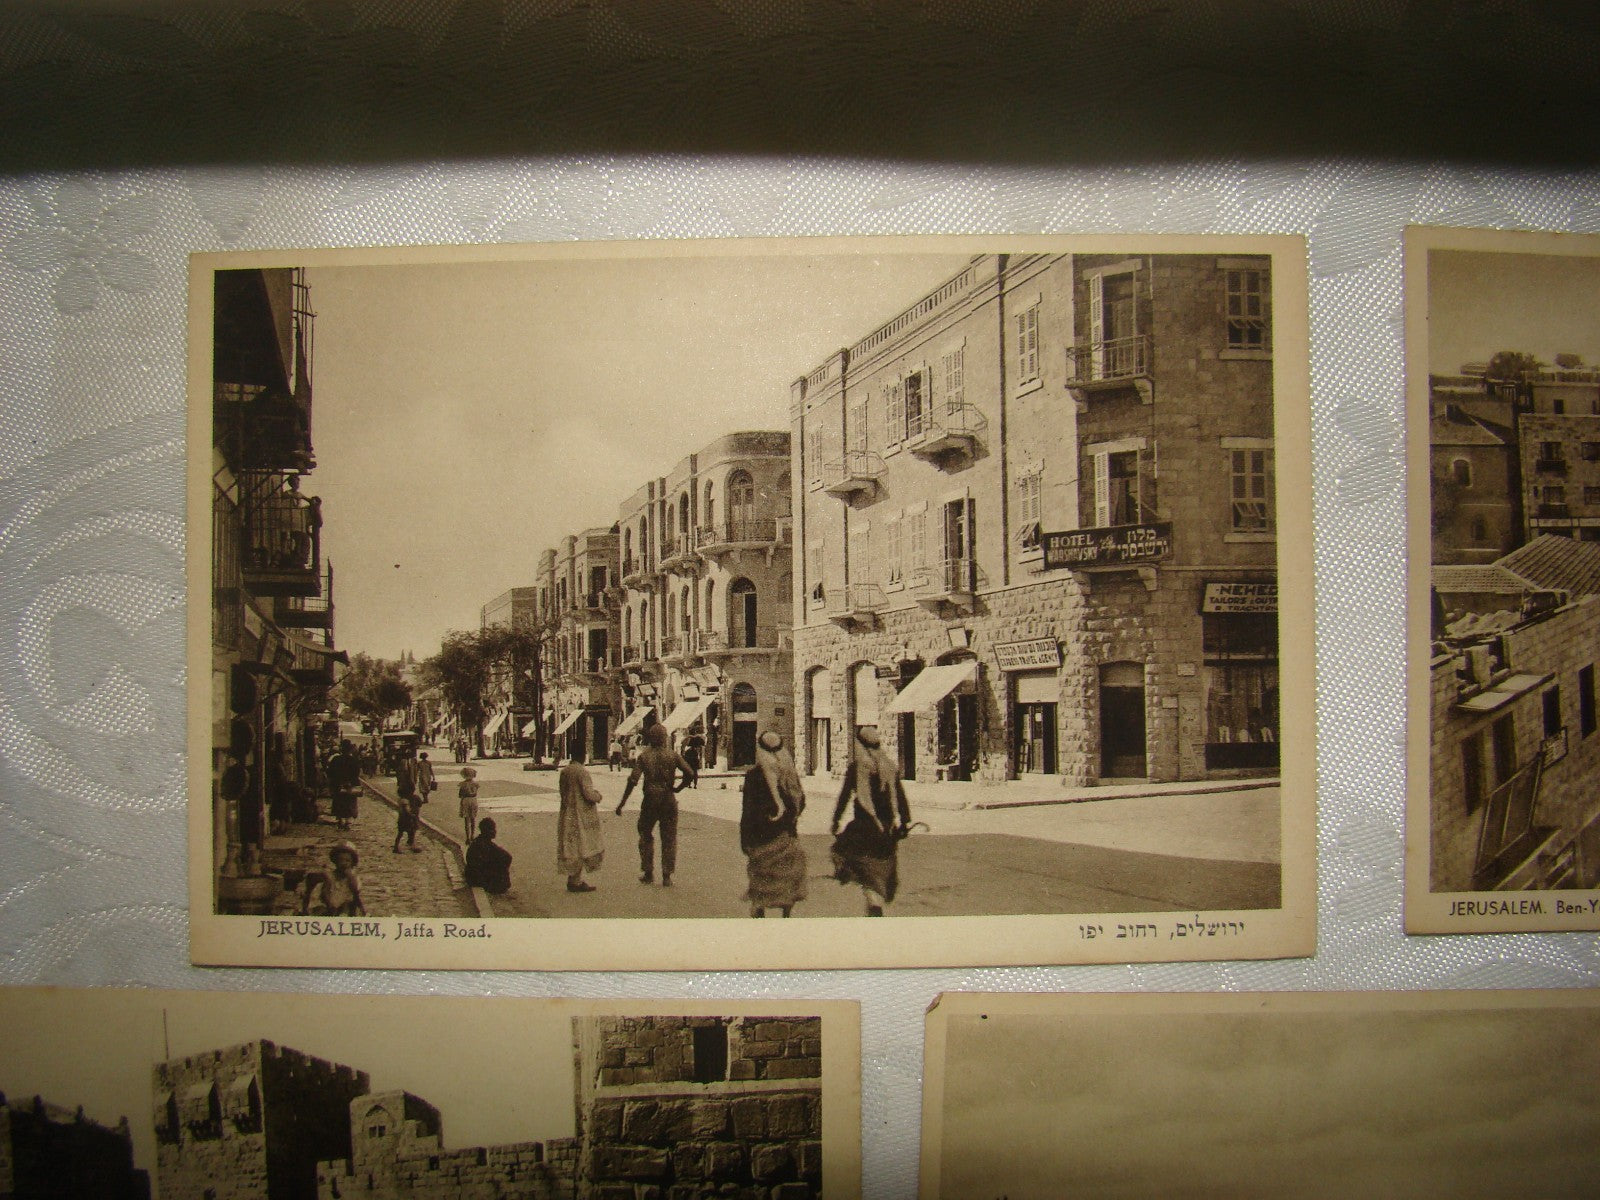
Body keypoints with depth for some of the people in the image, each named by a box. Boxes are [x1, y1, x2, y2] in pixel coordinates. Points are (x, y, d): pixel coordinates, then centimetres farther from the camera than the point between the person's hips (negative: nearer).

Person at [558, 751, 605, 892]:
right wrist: (598, 796, -2)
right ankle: (575, 881, 1)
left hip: (568, 815, 8)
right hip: (581, 815, -8)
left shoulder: (564, 771, 6)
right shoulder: (581, 771, -18)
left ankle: (573, 879, 18)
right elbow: (588, 794, -21)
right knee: (581, 847, 0)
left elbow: (563, 792, 12)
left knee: (572, 848, 13)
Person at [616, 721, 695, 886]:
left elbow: (633, 780, -9)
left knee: (645, 836, 17)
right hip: (669, 800, 0)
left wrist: (622, 804, -7)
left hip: (650, 801, 0)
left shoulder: (644, 756, -3)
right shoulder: (673, 755, -2)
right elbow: (690, 774, -12)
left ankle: (648, 873, 17)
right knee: (669, 839, 8)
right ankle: (667, 876, 6)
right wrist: (678, 788, 2)